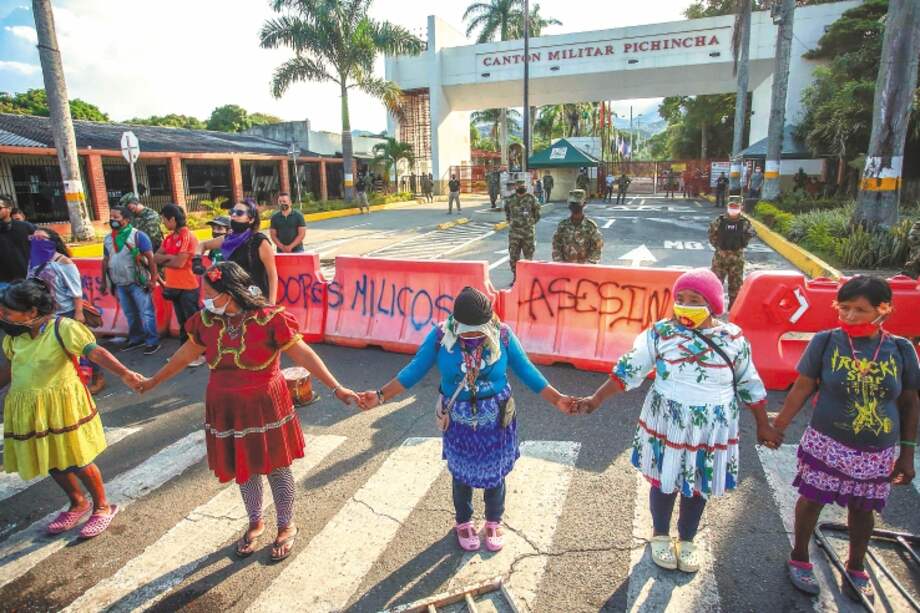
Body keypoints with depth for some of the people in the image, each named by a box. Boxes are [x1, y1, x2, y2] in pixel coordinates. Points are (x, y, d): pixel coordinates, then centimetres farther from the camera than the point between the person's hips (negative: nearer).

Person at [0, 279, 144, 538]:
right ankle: (78, 504, 38)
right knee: (51, 462, 17)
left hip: (62, 405, -7)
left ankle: (103, 507, 22)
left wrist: (124, 374, -44)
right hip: (27, 409, 7)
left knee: (76, 462, 2)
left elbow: (95, 352, -31)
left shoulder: (63, 328, -19)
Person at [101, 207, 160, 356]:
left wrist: (153, 279, -17)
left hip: (138, 283, -6)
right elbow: (105, 261, 18)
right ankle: (136, 339, 29)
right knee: (130, 314, 16)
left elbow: (150, 258, -12)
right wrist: (104, 282, 17)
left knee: (146, 313, -3)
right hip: (119, 285, 6)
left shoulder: (137, 235, -10)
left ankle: (152, 341, 4)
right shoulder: (108, 239, 10)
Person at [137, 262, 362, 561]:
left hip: (265, 408, -4)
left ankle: (286, 526, 33)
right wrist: (154, 381, 25)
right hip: (226, 410, 5)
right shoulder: (206, 320, -3)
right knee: (244, 469, 19)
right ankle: (255, 523, 42)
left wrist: (336, 387, -23)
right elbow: (185, 355, 14)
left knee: (276, 467, 10)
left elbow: (304, 355, -18)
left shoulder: (270, 319, -19)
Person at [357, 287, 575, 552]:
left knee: (494, 473, 18)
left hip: (495, 421, 0)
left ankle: (494, 522, 47)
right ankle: (463, 523, 48)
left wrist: (556, 399, -16)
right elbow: (415, 370, -11)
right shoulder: (440, 335, -19)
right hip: (459, 423, 0)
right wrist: (381, 396, -18)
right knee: (462, 475, 19)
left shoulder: (503, 335, -17)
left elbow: (526, 371, -9)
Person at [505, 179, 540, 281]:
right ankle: (516, 277, 15)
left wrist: (530, 223, 4)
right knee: (513, 256, 3)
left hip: (528, 232, -2)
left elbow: (537, 215, 7)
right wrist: (511, 222, 11)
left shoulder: (531, 199, -1)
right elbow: (507, 213, 19)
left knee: (528, 257, 4)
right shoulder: (510, 199, 5)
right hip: (514, 232, 2)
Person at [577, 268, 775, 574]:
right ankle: (660, 535, 41)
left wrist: (763, 425, 10)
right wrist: (596, 399, -12)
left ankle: (686, 539, 42)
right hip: (666, 424, -1)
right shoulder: (661, 333, -11)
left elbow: (750, 384, 5)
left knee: (697, 486, 17)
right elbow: (628, 370, -7)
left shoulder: (733, 338, -6)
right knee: (664, 481, 14)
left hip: (711, 430, 1)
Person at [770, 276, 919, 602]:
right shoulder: (825, 341, -12)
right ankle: (799, 559, 34)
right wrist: (777, 428, -4)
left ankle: (856, 568, 43)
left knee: (862, 509, 18)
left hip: (877, 452, 2)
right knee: (811, 500, 11)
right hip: (826, 444, -2)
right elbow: (801, 389, -5)